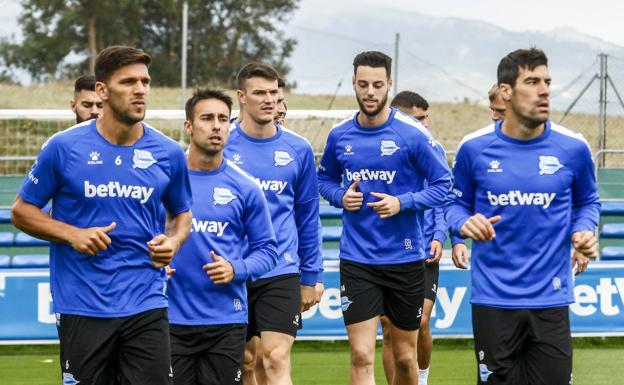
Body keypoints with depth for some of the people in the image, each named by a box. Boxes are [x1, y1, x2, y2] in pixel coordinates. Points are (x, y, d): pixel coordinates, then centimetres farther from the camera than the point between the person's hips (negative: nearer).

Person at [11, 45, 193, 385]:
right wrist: (72, 234, -11)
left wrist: (173, 242, -3)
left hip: (146, 305, 2)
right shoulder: (63, 147, -4)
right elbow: (22, 211, 4)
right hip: (82, 308, -2)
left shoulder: (168, 153, 4)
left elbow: (181, 213, 20)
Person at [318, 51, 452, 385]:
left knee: (404, 357, 11)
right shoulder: (339, 136, 2)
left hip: (405, 260, -1)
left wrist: (403, 203, -18)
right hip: (356, 261, 1)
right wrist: (340, 197, -4)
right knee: (361, 357, -10)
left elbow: (443, 184, -3)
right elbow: (325, 179, 18)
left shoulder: (413, 134, -8)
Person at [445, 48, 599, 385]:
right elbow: (456, 202, 13)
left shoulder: (573, 148, -1)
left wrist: (584, 230, -6)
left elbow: (587, 202, 15)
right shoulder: (474, 148, -2)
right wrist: (463, 223, -10)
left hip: (550, 301, 0)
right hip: (493, 301, 0)